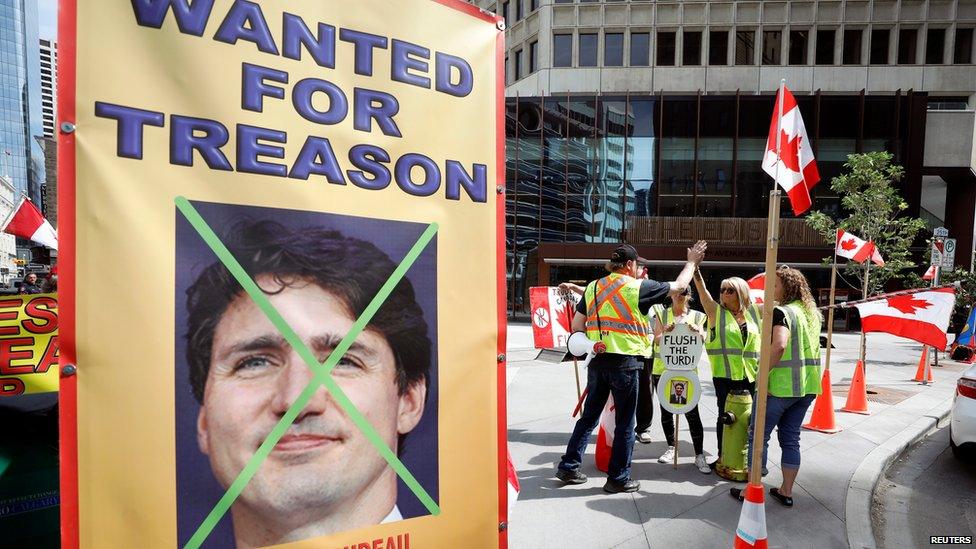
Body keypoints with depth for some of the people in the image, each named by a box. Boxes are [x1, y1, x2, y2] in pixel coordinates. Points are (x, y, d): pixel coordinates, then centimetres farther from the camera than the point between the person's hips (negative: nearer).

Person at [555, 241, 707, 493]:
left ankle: (568, 466, 21)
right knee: (624, 423, 9)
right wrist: (692, 262, 21)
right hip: (625, 362, -5)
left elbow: (576, 326, 7)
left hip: (597, 361, 5)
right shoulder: (638, 287, -7)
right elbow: (679, 286, 6)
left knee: (589, 416, 16)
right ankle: (618, 478, 19)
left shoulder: (592, 287, 7)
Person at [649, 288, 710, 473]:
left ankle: (699, 456, 4)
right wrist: (665, 332, -26)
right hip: (663, 369, 1)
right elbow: (657, 341, -4)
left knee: (692, 412, -5)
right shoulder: (661, 314, 3)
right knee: (666, 410, 10)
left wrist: (698, 333, -22)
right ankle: (671, 447, 26)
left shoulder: (696, 316, 6)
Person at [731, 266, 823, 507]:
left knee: (759, 435, 5)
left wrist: (762, 374, -23)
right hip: (806, 387, 8)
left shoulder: (782, 311, -15)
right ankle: (786, 491, 24)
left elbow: (779, 345, -29)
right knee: (791, 438, 16)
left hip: (780, 385, -8)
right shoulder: (813, 313, 11)